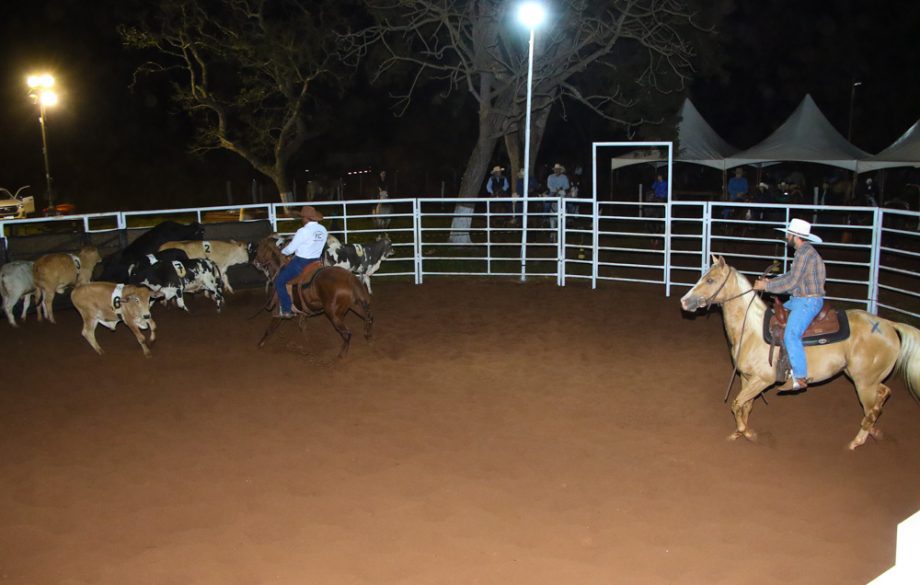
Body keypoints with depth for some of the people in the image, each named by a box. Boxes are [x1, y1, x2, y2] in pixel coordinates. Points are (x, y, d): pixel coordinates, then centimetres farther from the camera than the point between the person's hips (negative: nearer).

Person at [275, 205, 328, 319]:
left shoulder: (303, 231, -20)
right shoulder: (323, 230, 2)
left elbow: (290, 249, -13)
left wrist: (282, 252, 9)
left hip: (301, 262, -8)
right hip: (316, 261, 8)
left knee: (279, 281, 7)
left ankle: (286, 310, 5)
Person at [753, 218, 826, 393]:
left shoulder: (805, 252, -17)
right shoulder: (803, 251, 16)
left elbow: (792, 282, -19)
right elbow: (791, 276, 19)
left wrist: (767, 286, -12)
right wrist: (769, 281, 8)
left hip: (808, 302, -11)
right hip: (799, 299, 11)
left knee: (791, 335, -22)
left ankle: (800, 378, -20)